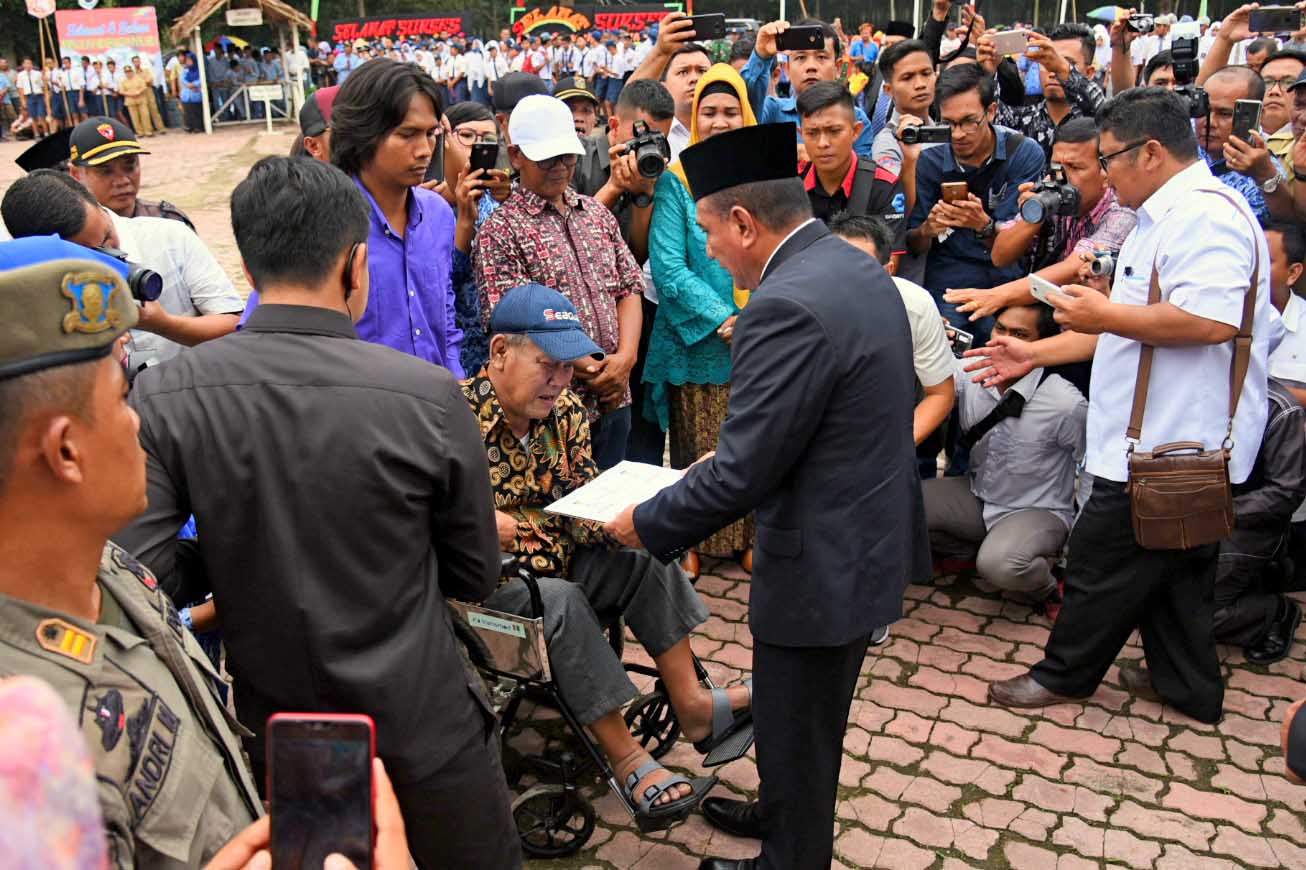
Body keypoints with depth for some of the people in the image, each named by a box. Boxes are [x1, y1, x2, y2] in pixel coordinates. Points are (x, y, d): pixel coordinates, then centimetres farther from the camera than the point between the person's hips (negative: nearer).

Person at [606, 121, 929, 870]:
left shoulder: (787, 305, -27)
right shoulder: (855, 266, 4)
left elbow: (742, 474, -26)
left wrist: (645, 523, -11)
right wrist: (730, 453, 13)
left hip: (822, 562, -10)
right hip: (870, 536, 10)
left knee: (794, 732, 13)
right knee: (815, 721, 29)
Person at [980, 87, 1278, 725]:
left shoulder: (1202, 213, -17)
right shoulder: (1166, 215, 19)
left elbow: (1211, 320, -31)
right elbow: (1134, 327, 23)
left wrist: (1104, 315, -19)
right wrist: (1035, 354, 19)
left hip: (1169, 444, -11)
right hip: (1173, 439, 11)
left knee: (1103, 557, 3)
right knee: (1176, 566, 19)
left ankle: (1063, 675, 19)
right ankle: (1190, 688, 32)